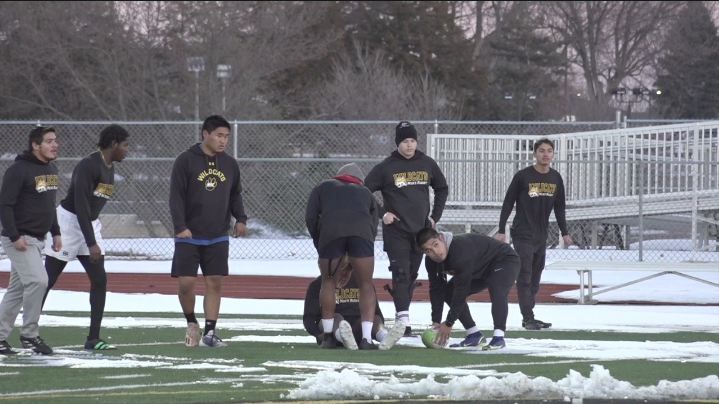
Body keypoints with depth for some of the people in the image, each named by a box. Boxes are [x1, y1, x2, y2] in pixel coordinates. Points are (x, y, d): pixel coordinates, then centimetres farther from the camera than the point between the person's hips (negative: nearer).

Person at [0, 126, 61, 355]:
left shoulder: (51, 170, 11)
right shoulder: (19, 170, -16)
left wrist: (55, 232, 16)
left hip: (38, 240, 9)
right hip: (19, 239, -9)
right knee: (38, 280, -18)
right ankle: (29, 334, -8)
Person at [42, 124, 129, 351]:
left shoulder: (110, 168, 7)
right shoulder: (88, 166, -21)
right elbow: (81, 206, -26)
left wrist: (94, 237, 10)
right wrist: (91, 243, -30)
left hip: (91, 225, 8)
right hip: (69, 222, -8)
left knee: (100, 279, -1)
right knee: (48, 280, -1)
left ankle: (93, 339, 1)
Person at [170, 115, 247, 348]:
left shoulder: (230, 165, 8)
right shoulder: (186, 161, -7)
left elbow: (235, 195, 17)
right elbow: (176, 196, -9)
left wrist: (240, 218, 1)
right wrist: (180, 226, -17)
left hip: (218, 237, 4)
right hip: (189, 237, -4)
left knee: (215, 282, 0)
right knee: (186, 282, -6)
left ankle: (209, 332, 6)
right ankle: (191, 324, 18)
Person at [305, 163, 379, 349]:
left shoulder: (323, 187, 34)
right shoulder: (365, 193, 36)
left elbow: (310, 218, 19)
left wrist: (320, 246, 26)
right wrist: (351, 264, 30)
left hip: (330, 230, 0)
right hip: (361, 231, 0)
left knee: (328, 281, 18)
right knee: (366, 284, 11)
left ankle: (328, 336, 20)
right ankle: (366, 338, 1)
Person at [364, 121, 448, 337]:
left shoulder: (427, 164, 5)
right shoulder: (386, 167, -6)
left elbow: (442, 189, 19)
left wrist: (435, 215, 10)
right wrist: (382, 213, -8)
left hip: (421, 229, 4)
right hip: (395, 231, -4)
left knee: (412, 275, 11)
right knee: (401, 273, -14)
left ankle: (402, 312, 23)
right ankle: (404, 320, -21)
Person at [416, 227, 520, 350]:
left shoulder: (460, 250, -41)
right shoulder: (432, 261, -14)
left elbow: (461, 289, -37)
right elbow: (437, 289, -7)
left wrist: (449, 323, -31)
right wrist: (436, 321, -14)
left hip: (505, 260, -9)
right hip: (481, 270, 9)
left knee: (497, 290, -37)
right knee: (448, 291, 2)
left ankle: (498, 337, -40)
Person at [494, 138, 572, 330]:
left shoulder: (556, 178, 5)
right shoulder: (523, 176, -10)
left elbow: (559, 207, 14)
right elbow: (508, 203, -5)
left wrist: (564, 232, 12)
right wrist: (501, 230, -8)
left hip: (541, 235, 6)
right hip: (523, 234, -6)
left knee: (535, 278, 8)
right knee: (525, 276, -9)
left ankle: (529, 317, 13)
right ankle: (528, 318, -11)